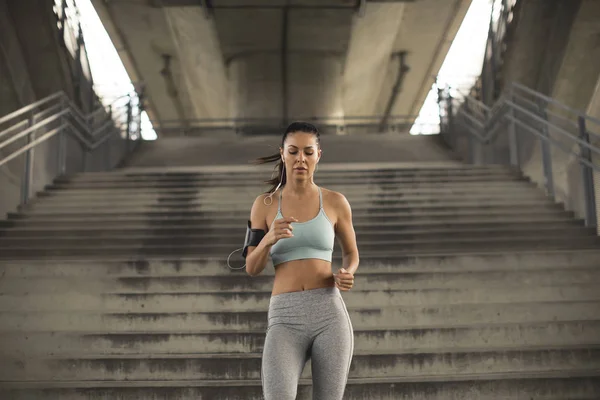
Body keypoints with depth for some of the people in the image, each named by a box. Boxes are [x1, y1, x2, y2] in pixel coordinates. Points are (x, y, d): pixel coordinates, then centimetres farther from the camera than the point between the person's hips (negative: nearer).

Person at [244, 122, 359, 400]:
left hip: (330, 316, 1)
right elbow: (252, 269, 9)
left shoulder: (336, 202, 9)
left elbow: (351, 254, 23)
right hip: (286, 320, -1)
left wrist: (347, 275, -3)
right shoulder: (264, 204, 10)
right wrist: (269, 239, -14)